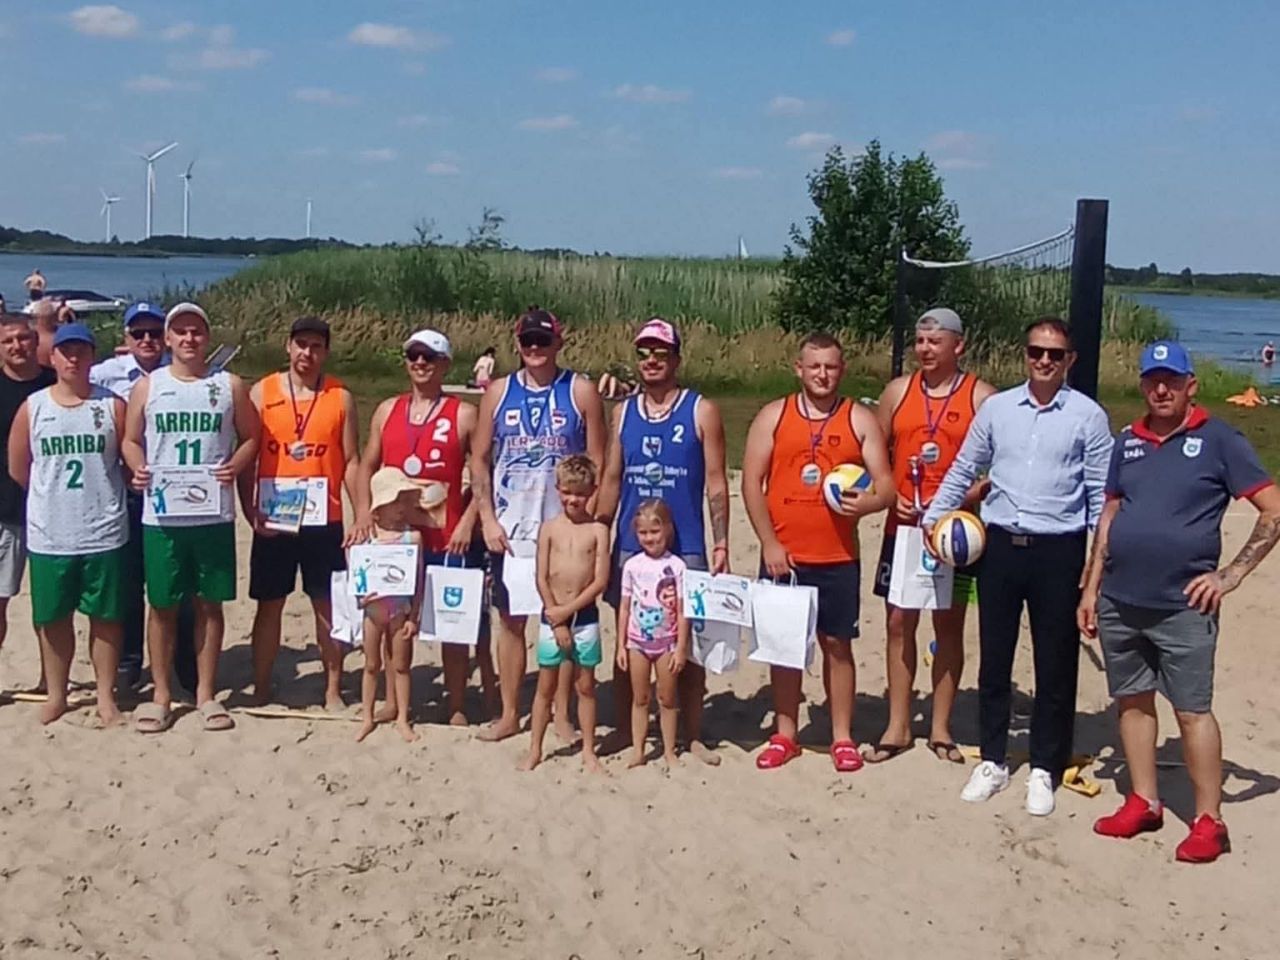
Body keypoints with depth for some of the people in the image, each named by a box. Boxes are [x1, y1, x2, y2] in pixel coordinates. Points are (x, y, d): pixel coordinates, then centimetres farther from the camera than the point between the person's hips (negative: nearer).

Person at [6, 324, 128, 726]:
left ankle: (106, 697, 17)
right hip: (49, 534, 2)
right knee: (53, 617, 11)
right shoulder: (32, 407, 2)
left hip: (104, 533, -1)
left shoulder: (113, 406, -3)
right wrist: (54, 496, 8)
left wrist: (100, 493, 3)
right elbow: (17, 469, 7)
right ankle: (56, 695, 26)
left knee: (105, 616, 6)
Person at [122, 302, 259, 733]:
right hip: (161, 514, 0)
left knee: (209, 603, 7)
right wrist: (137, 468, -10)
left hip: (214, 514, 0)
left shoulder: (230, 386, 4)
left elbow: (250, 437, 8)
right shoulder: (147, 386, 5)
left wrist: (235, 465, -11)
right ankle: (161, 694, 19)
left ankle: (206, 693, 19)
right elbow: (131, 440, 10)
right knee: (163, 604, 7)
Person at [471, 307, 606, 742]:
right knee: (510, 619, 8)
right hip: (509, 527, 2)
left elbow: (597, 463, -2)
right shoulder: (499, 391, 5)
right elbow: (479, 459, 6)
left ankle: (562, 715, 15)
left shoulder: (580, 391, -1)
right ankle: (509, 714, 20)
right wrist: (488, 519, -3)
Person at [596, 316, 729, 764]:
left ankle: (693, 736, 15)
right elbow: (611, 480, 12)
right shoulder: (623, 412, 9)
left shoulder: (701, 411, 0)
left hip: (685, 549, -3)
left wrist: (721, 545, -7)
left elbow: (716, 483, -2)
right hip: (630, 548, 3)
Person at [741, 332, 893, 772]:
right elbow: (751, 482, 0)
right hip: (782, 556, 1)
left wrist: (867, 502, -23)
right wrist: (769, 542, -8)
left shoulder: (860, 420, 3)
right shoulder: (773, 416, 4)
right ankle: (784, 735, 19)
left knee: (837, 643, 6)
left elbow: (886, 485, 0)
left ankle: (842, 737, 16)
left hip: (838, 557, -1)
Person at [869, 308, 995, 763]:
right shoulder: (898, 391, 7)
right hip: (903, 525, 3)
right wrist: (890, 496, -5)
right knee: (898, 623, 5)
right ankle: (898, 726, 15)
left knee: (949, 625, 6)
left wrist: (960, 499, -19)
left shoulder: (981, 396, -3)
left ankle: (940, 727, 17)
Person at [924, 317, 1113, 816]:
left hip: (1058, 551, -2)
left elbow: (1101, 492, 0)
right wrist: (933, 515, 5)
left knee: (1055, 665, 5)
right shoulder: (996, 408, 5)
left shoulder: (1088, 416, -1)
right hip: (1000, 545, 2)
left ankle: (1044, 769, 19)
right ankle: (992, 760, 23)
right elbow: (963, 470, 13)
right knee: (994, 658, 10)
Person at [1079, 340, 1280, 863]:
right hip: (1119, 602, 5)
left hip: (1182, 607, -5)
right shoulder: (1128, 441, 10)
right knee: (1132, 700, 12)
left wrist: (1231, 574, -10)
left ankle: (1209, 820, 8)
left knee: (1192, 710, -2)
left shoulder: (1218, 440, -5)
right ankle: (1144, 802, 25)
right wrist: (1091, 587, 12)